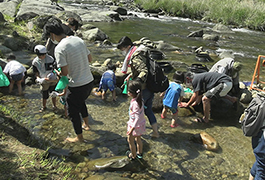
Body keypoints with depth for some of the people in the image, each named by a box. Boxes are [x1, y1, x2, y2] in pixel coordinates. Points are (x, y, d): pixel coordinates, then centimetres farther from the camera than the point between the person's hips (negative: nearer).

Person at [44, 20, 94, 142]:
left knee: (73, 112, 14)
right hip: (90, 81, 8)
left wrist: (58, 73, 2)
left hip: (77, 86, -7)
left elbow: (65, 72, -19)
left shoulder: (59, 48, -19)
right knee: (81, 101, 33)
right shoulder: (79, 40, 3)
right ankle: (86, 123, 53)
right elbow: (90, 59, 10)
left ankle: (79, 137, 30)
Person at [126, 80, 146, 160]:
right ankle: (140, 153, 46)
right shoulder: (139, 99, -6)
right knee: (138, 139, 27)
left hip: (135, 125, -8)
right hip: (141, 123, 8)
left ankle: (133, 155, 34)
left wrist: (132, 128, -29)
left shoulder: (135, 103, -32)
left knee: (130, 140, 16)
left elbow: (138, 117, -32)